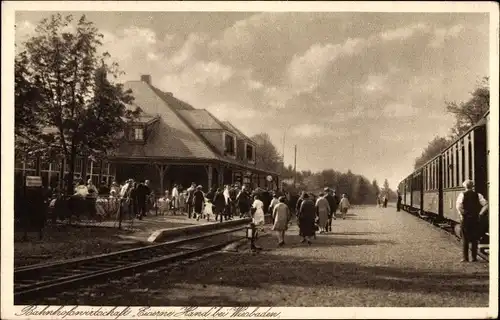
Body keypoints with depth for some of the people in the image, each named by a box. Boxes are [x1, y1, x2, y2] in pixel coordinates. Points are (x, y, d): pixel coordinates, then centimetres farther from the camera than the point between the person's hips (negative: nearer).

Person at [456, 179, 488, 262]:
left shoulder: (462, 194, -4)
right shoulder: (477, 195, 3)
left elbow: (458, 206, -21)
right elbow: (486, 204, -7)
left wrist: (461, 214, -10)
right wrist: (480, 214, -1)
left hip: (465, 218, -2)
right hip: (475, 218, 2)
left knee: (465, 238, 5)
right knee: (474, 238, 11)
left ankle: (465, 257, 3)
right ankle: (474, 257, 11)